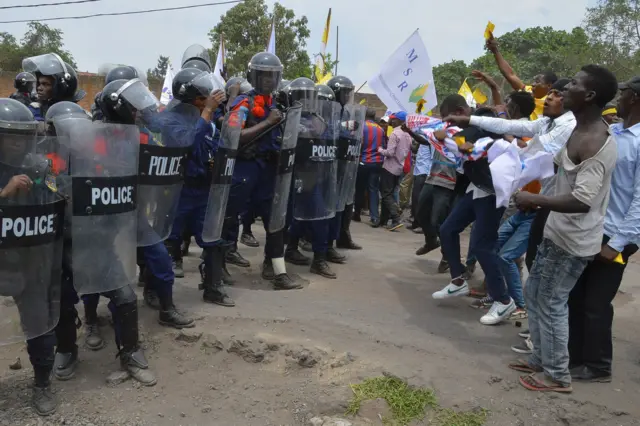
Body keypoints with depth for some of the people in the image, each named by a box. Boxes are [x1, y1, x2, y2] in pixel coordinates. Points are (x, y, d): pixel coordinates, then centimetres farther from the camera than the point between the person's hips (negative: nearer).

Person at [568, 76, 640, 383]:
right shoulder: (609, 132, 7)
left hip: (612, 237, -7)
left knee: (596, 304, 5)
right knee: (574, 298, 15)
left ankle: (596, 367, 24)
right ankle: (573, 357, 31)